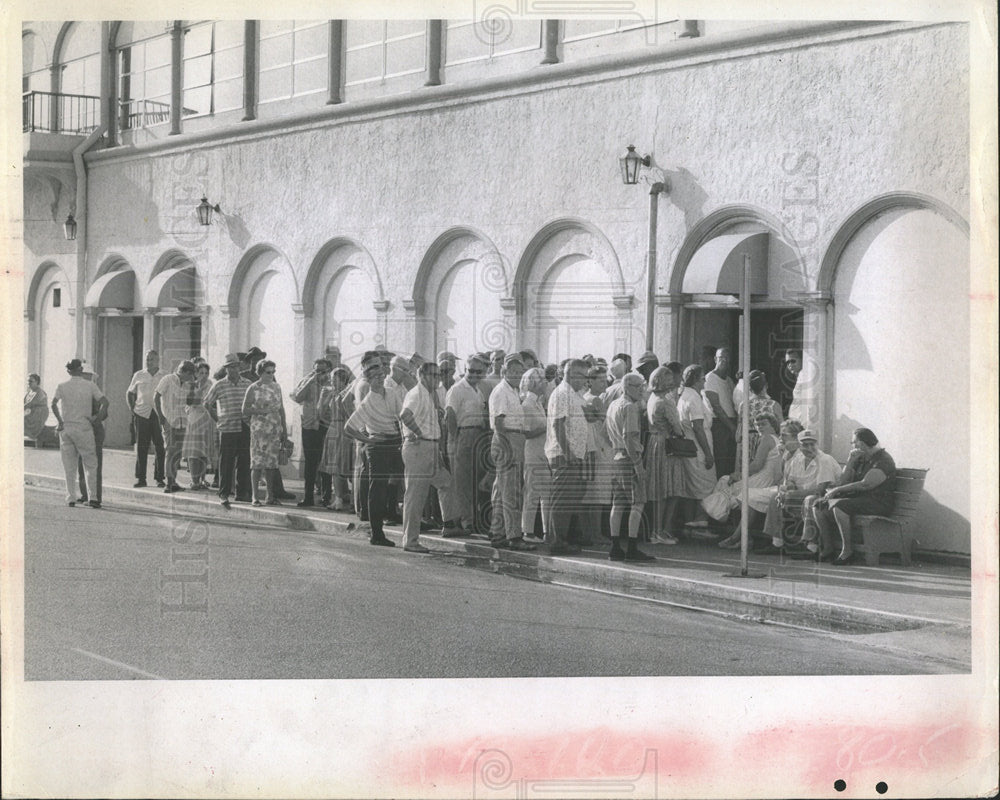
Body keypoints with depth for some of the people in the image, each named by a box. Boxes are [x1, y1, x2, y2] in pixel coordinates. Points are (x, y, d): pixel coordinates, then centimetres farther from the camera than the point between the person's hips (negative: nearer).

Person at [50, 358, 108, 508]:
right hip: (84, 428, -2)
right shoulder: (90, 385, -1)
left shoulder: (62, 386, 3)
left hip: (66, 428, 2)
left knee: (69, 466, 8)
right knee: (90, 464, 5)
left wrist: (60, 421, -5)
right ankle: (92, 497, -4)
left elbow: (54, 404, -11)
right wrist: (96, 417, -2)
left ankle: (71, 497, 6)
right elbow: (104, 402, -10)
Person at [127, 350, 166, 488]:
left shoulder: (164, 377, 7)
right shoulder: (139, 376, 9)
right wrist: (132, 409, 8)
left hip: (159, 415, 0)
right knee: (141, 447, 0)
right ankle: (140, 478, 4)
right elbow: (129, 393, 19)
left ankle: (159, 478, 5)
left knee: (160, 448, -2)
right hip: (142, 414, 0)